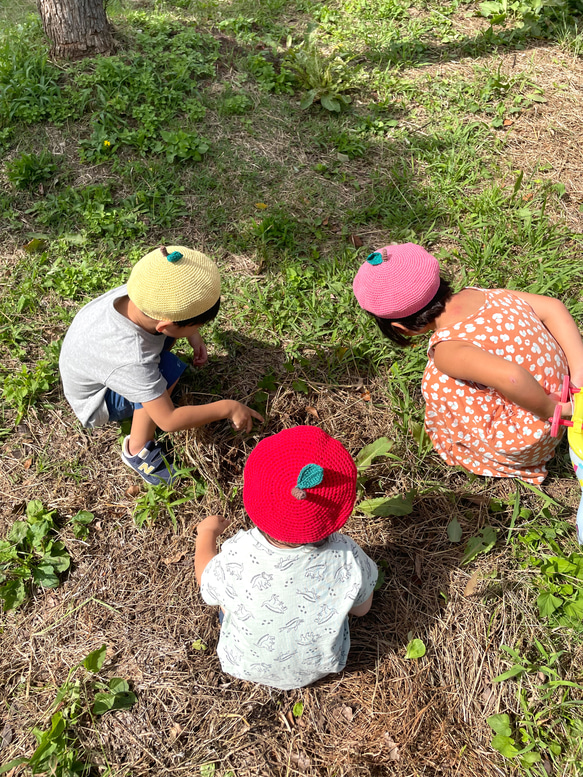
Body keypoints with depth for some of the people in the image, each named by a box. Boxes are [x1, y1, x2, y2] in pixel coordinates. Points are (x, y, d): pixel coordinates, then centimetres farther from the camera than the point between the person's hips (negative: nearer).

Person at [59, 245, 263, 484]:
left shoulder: (142, 292, -27)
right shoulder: (132, 361, -44)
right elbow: (169, 421, -36)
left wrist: (193, 336, -12)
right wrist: (227, 408, -30)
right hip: (97, 400, -7)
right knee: (168, 369, -34)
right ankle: (137, 451, -14)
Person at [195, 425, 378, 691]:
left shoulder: (236, 558, -37)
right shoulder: (346, 555, -34)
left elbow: (206, 581, -12)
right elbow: (361, 608, -12)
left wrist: (206, 533, 6)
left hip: (247, 668, -1)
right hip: (321, 666, 2)